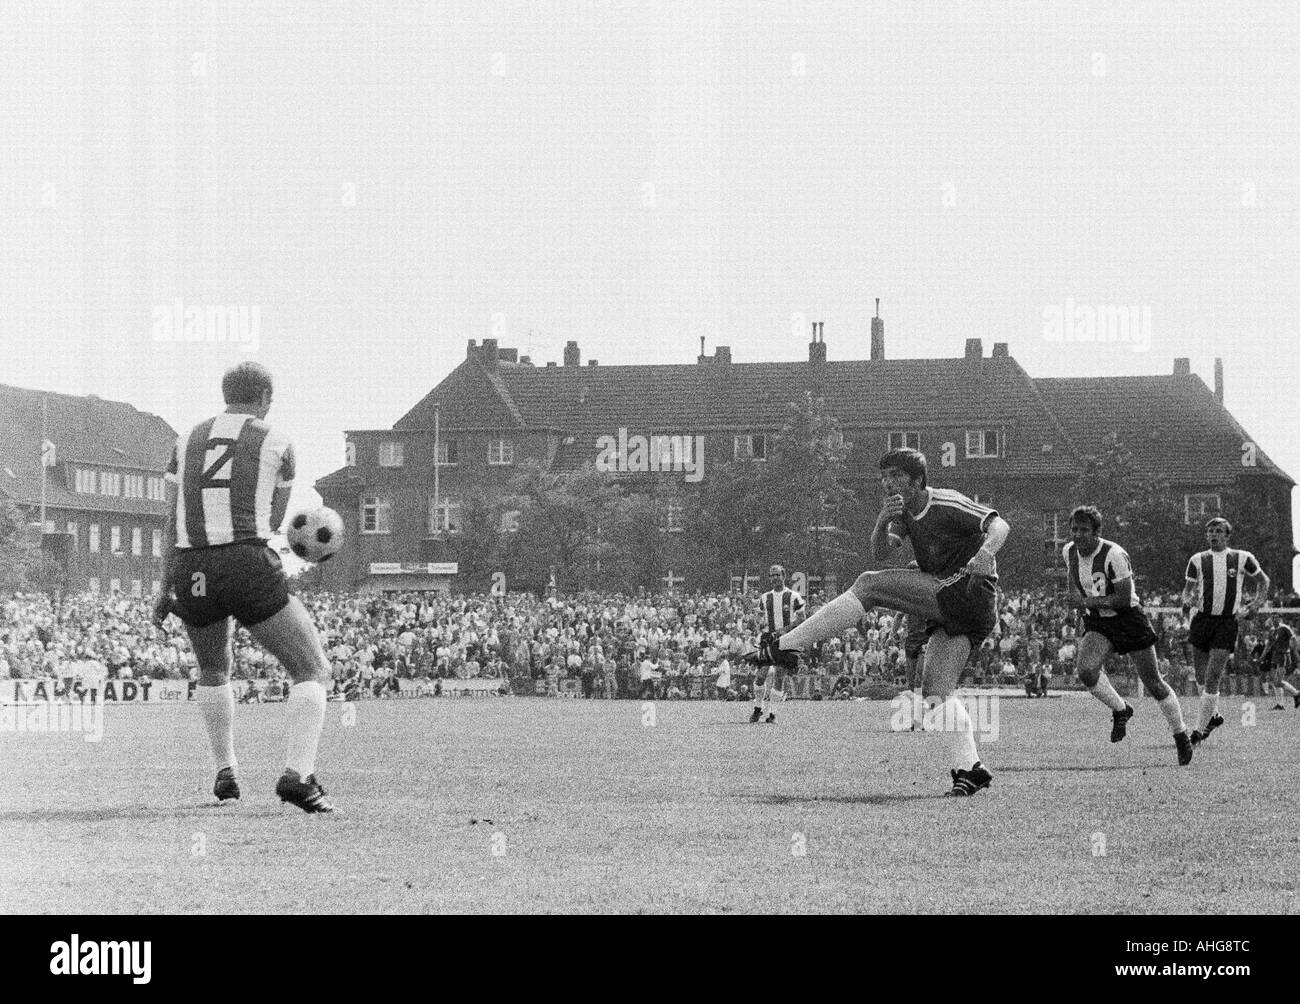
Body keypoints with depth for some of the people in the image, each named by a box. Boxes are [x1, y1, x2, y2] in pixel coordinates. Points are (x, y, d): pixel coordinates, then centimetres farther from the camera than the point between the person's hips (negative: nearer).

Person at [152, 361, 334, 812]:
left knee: (213, 671, 33)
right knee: (313, 673, 5)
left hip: (191, 575, 4)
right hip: (249, 569, -4)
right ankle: (298, 773, -16)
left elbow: (173, 522, 13)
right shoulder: (278, 445, 8)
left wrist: (167, 589, 18)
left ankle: (225, 773, 28)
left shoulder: (186, 442, 17)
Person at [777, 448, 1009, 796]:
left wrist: (984, 552, -38)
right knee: (935, 690, -1)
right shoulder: (906, 512, 18)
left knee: (869, 585, -13)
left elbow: (999, 526, -18)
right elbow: (880, 552, 5)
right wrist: (882, 523, -16)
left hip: (968, 588, -9)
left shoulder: (948, 505, -7)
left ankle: (785, 645, -15)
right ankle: (970, 768, -10)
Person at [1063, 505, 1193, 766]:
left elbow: (1124, 598, -25)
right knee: (1086, 671, -24)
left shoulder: (1114, 554, -24)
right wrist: (1072, 592, 4)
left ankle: (1181, 736, 23)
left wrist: (1086, 601, -27)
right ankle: (1120, 710, 3)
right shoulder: (1069, 552, -4)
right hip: (1097, 624, 5)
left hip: (1128, 618, -5)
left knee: (1154, 683, 4)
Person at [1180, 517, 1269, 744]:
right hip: (1202, 619, 3)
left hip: (1226, 623, -3)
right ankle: (1214, 715, 37)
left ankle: (1200, 729, -6)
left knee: (1212, 678, -12)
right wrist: (1187, 600, -8)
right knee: (1201, 678, 11)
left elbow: (1263, 581, 16)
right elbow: (1188, 588, 14)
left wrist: (1256, 602, 0)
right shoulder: (1198, 560, 6)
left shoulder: (1242, 559, 1)